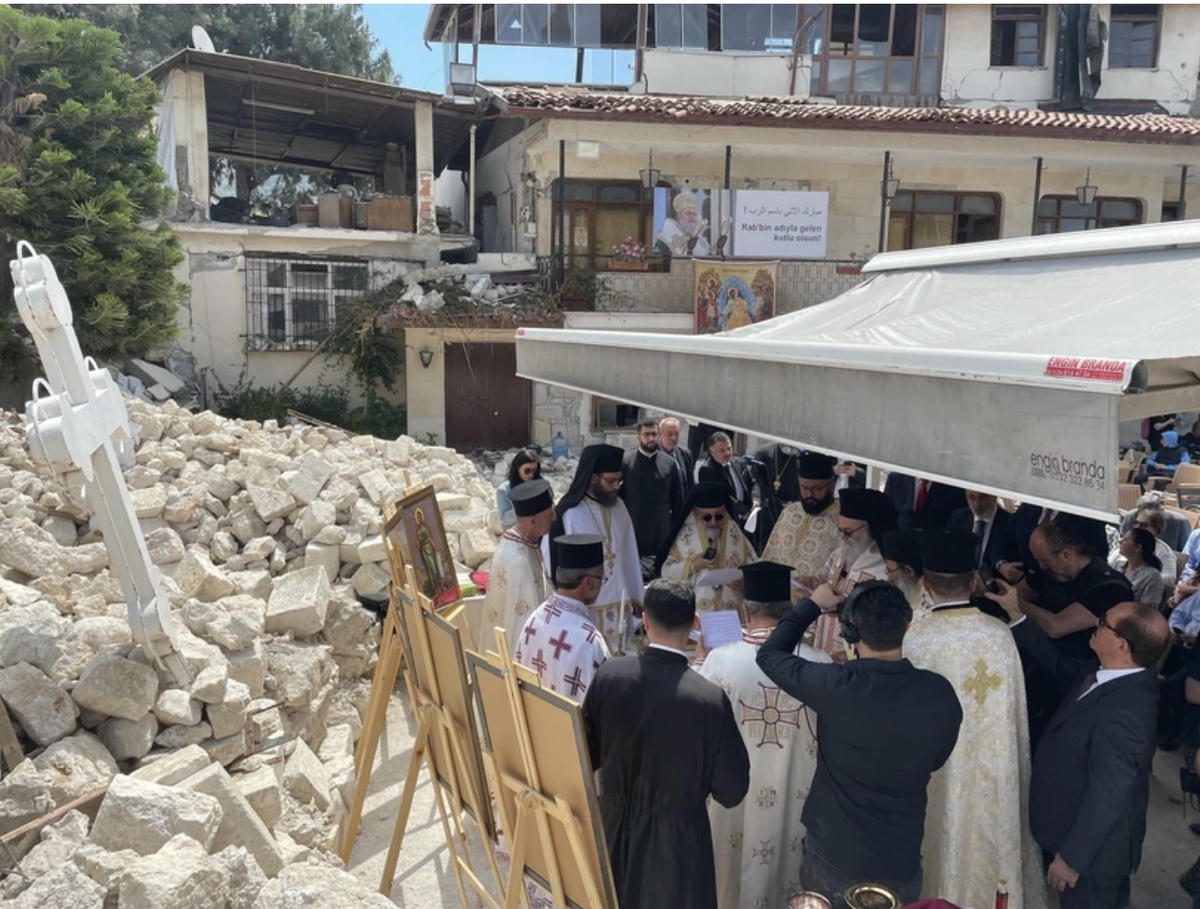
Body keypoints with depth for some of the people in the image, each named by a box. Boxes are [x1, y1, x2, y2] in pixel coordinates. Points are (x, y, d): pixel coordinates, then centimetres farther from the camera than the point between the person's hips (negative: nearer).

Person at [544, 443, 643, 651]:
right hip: (585, 606, -5)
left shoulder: (618, 506, 3)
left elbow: (630, 553, 10)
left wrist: (635, 595, 13)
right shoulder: (568, 515, -16)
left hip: (619, 602, 6)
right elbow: (552, 561, -8)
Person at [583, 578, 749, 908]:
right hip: (675, 837, -3)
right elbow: (732, 790, -16)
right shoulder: (710, 699, -27)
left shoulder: (608, 675, -17)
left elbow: (586, 752, -3)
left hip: (614, 826, 3)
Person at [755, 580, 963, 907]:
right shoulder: (939, 693, -14)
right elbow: (935, 760, 5)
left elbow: (770, 653, -6)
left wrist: (812, 605, 4)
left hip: (833, 861, -2)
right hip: (903, 866, 3)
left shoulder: (835, 686, -24)